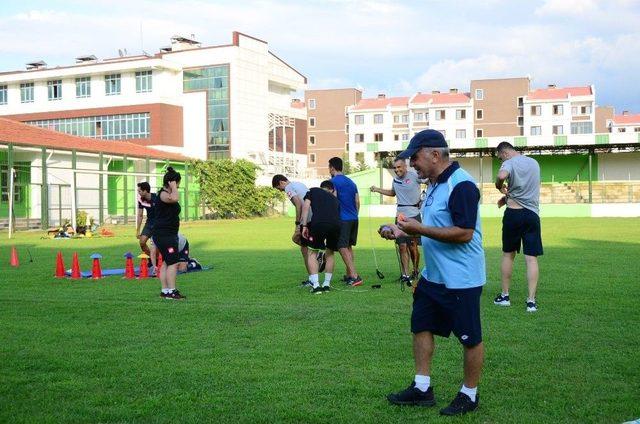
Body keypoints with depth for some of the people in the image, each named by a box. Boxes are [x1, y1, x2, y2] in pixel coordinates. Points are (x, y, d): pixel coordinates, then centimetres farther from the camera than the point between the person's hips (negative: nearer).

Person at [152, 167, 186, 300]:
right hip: (164, 234, -11)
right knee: (173, 262, -12)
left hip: (169, 234, 11)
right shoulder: (163, 194, -15)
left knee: (167, 262, 12)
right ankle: (171, 291, -10)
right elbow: (175, 198, -37)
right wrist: (173, 187, -22)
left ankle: (165, 291, 16)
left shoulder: (168, 194, 17)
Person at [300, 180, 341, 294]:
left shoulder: (313, 191, 26)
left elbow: (306, 206, 9)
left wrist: (304, 225, 6)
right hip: (336, 224, 3)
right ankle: (327, 284, 26)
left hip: (318, 223, -3)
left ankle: (316, 285, 5)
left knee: (311, 252, 15)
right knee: (330, 254, 25)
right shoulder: (335, 199, 33)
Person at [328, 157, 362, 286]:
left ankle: (354, 277, -16)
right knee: (349, 247, 17)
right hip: (354, 218, 8)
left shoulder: (333, 181, -6)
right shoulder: (351, 182, 16)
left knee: (343, 248, -7)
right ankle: (349, 275, 20)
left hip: (343, 219, -8)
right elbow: (357, 202, 16)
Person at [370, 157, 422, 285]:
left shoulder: (414, 176, -9)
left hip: (413, 215, -5)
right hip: (400, 216, 5)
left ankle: (415, 271, 21)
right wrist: (377, 190, 20)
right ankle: (405, 274, 4)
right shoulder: (395, 180, 11)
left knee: (412, 246, 0)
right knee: (402, 247, 0)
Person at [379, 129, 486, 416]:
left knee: (470, 338, 6)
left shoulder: (461, 185, -21)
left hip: (461, 279, -10)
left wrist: (419, 229, -24)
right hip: (433, 275, 10)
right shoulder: (434, 184, 11)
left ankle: (469, 395, 21)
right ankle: (422, 389, 26)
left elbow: (464, 233, -27)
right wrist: (402, 231, 8)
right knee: (421, 327, 15)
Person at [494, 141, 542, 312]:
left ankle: (504, 296, 19)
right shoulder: (534, 162, 13)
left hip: (514, 214, -3)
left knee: (508, 255, 12)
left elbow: (501, 176, -31)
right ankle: (531, 300, -5)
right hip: (532, 214, 4)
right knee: (531, 258, -1)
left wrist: (500, 187, -11)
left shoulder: (510, 163, -7)